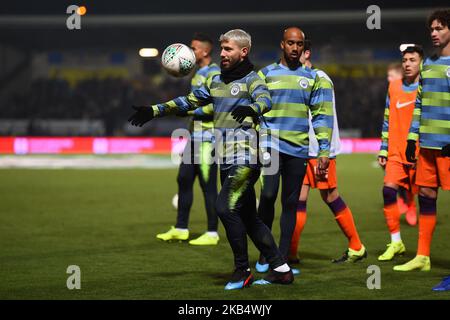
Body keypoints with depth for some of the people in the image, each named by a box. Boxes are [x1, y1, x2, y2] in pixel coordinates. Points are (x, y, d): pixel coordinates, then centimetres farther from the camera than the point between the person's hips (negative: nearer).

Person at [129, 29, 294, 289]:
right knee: (248, 217, 8)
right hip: (226, 161, 8)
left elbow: (266, 101, -25)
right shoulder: (216, 81, 16)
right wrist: (154, 111, 23)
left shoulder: (252, 80, -5)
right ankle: (281, 269, 15)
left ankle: (243, 271, -6)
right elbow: (189, 101, 26)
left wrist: (252, 108, -48)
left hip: (245, 159, -8)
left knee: (226, 208, -18)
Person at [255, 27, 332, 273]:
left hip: (299, 150, 2)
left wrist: (324, 151, 2)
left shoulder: (312, 78, 9)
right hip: (271, 145, -2)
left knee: (290, 204, 4)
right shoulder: (266, 74, 5)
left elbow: (322, 115, 9)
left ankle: (283, 259, 10)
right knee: (268, 195, -16)